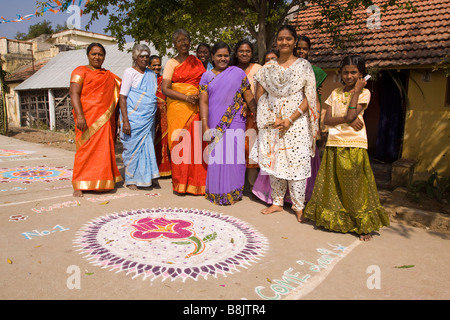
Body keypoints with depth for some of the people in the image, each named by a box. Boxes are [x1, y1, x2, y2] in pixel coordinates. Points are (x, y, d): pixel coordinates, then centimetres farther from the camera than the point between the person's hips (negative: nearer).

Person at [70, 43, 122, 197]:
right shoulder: (81, 71, 3)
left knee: (104, 150, 6)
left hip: (105, 120, 6)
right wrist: (79, 116, -20)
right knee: (86, 150, -7)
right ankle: (79, 186, -2)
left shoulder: (108, 75, 21)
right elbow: (74, 94, -8)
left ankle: (102, 181, 15)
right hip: (87, 119, -5)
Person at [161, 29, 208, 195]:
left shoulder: (197, 62, 16)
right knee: (181, 144, -3)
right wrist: (186, 97, -14)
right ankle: (180, 182, 7)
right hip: (178, 108, -2)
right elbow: (164, 89, -3)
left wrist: (200, 96, -5)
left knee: (197, 143, -3)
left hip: (196, 108, 2)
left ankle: (196, 181, 6)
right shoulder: (171, 63, 6)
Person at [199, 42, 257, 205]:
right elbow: (203, 102, 3)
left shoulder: (238, 73, 5)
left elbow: (249, 98, 4)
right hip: (215, 123, 1)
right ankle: (217, 192, 19)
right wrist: (205, 127, -5)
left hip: (235, 122, -1)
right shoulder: (207, 76, 10)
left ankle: (233, 192, 14)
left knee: (234, 156, -1)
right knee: (217, 157, 5)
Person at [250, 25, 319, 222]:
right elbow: (259, 95, 7)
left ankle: (299, 206, 9)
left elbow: (309, 98, -4)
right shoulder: (269, 67, 9)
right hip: (272, 123, 3)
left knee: (296, 163, -4)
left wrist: (290, 120, -14)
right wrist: (273, 118, -6)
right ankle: (277, 202, 21)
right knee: (274, 162, 7)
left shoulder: (304, 65, 1)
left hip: (296, 123, -3)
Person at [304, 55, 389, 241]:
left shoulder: (364, 93, 0)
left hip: (354, 145, -4)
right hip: (334, 144, 4)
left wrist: (356, 91, -9)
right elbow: (327, 119, 0)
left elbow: (351, 115, -15)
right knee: (333, 184, 9)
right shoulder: (335, 93, 11)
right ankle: (334, 220, 26)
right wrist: (347, 119, -15)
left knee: (355, 185, -2)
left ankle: (364, 226, 11)